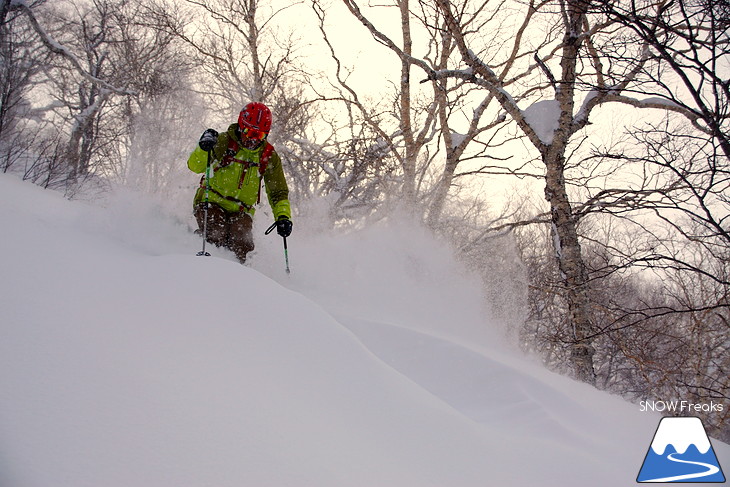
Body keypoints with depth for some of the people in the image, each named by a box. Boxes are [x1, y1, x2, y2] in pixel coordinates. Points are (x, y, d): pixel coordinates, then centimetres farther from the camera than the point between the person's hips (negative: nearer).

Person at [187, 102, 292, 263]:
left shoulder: (269, 156, 2)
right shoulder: (224, 142, -6)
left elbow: (278, 193, 8)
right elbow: (195, 166, -15)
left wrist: (283, 217, -10)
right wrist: (204, 148, -36)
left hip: (241, 211, 2)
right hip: (212, 202, -2)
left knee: (241, 244, -25)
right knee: (217, 237, -30)